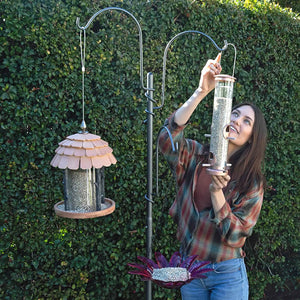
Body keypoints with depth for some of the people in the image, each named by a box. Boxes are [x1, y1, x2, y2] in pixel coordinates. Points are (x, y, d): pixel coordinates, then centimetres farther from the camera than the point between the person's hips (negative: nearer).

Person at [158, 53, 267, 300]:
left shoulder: (253, 183, -8)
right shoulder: (195, 156, -6)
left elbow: (235, 234, -12)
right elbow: (167, 139, -27)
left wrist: (217, 193, -28)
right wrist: (201, 92, -34)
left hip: (228, 275, -1)